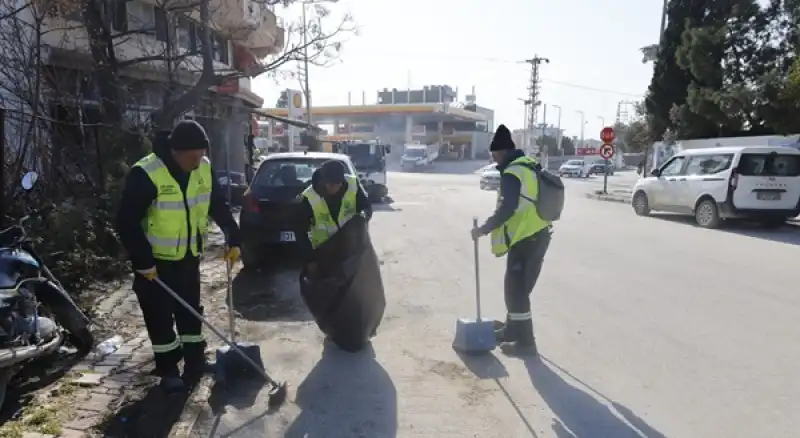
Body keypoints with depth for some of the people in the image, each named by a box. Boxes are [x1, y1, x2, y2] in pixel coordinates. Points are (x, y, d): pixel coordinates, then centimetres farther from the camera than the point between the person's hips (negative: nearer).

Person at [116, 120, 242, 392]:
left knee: (191, 310, 15)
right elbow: (127, 222, -21)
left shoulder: (204, 169, -7)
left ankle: (195, 361, 29)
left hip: (189, 256, 5)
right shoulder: (146, 173, -24)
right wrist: (142, 261, -21)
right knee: (160, 317, 5)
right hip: (155, 260, -5)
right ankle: (168, 370, 20)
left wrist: (233, 238, -1)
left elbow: (219, 205, 5)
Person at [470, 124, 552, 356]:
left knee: (515, 289, -1)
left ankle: (525, 342, 7)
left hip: (525, 238, -10)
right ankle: (512, 330, 33)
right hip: (538, 234, 10)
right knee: (518, 287, 20)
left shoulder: (512, 173, -17)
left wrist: (484, 229, -18)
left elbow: (507, 209, -26)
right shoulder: (530, 165, 13)